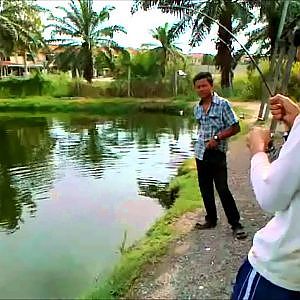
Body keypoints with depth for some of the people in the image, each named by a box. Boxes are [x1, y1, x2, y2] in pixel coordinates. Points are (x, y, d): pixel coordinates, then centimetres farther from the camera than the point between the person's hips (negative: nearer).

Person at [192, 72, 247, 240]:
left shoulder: (223, 104, -9)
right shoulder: (197, 108, 8)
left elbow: (235, 128, -10)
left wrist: (216, 138, -18)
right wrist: (202, 140, 8)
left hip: (217, 153, -6)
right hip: (201, 153, 6)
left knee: (222, 189, -6)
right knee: (205, 188, 13)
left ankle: (236, 224, 8)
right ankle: (211, 220, 28)